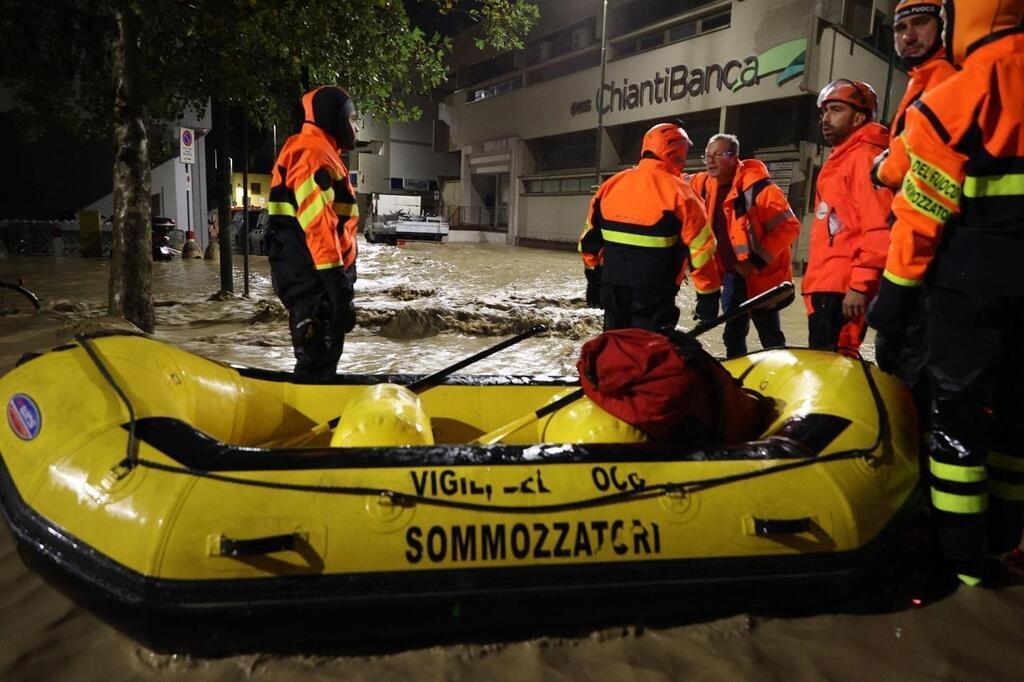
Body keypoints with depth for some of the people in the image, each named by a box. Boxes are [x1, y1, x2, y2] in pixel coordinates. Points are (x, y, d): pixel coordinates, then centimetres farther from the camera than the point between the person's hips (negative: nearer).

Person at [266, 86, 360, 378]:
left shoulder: (321, 153, 21)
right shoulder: (313, 154, -13)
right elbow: (318, 226, -24)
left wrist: (340, 282, 23)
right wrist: (339, 287, -28)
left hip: (316, 279, 11)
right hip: (315, 280, -11)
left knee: (321, 360, 18)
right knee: (316, 363, -8)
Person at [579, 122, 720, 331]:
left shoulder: (611, 185, 5)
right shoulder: (677, 192, -11)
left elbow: (591, 238, 12)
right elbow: (699, 247, -11)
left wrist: (594, 279, 22)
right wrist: (709, 294, -2)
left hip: (612, 289, 5)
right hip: (654, 296, -5)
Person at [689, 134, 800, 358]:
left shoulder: (757, 186, -19)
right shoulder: (705, 184, 3)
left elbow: (788, 227, -19)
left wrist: (756, 262, -23)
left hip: (761, 275, -7)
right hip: (732, 273, 7)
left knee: (770, 338, 0)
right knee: (733, 334, 16)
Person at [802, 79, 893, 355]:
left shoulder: (866, 158, -8)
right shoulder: (840, 161, 23)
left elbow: (880, 229, -19)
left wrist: (860, 285, -22)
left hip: (843, 289, -10)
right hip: (826, 285, 10)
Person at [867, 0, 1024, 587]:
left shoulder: (955, 99, -11)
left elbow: (924, 210, -13)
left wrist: (898, 287, -7)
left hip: (971, 275, -6)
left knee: (959, 410, 2)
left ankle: (964, 553, 8)